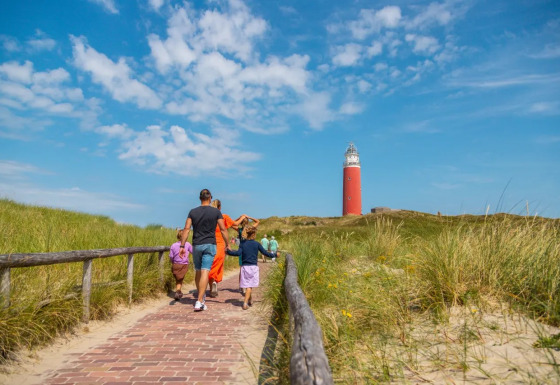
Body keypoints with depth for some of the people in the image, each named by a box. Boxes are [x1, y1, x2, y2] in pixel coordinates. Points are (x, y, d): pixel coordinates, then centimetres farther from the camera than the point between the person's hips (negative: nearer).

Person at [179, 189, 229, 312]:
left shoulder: (193, 212, 3)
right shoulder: (216, 212, -1)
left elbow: (186, 229, -2)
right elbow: (223, 230, -2)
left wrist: (182, 246, -1)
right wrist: (227, 244, 8)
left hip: (196, 245, 2)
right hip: (210, 245, -2)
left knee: (198, 272, 16)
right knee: (205, 272, -6)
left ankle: (202, 296, 30)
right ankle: (199, 301, -13)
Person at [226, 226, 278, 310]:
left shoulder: (243, 244, 2)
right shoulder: (257, 244, 0)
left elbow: (238, 253, -12)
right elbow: (265, 253, 4)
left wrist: (228, 251, -2)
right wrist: (274, 255, 19)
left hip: (244, 267, 2)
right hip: (253, 267, -2)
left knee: (247, 285, 13)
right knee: (250, 286, 2)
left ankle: (250, 300, 28)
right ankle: (245, 303, -7)